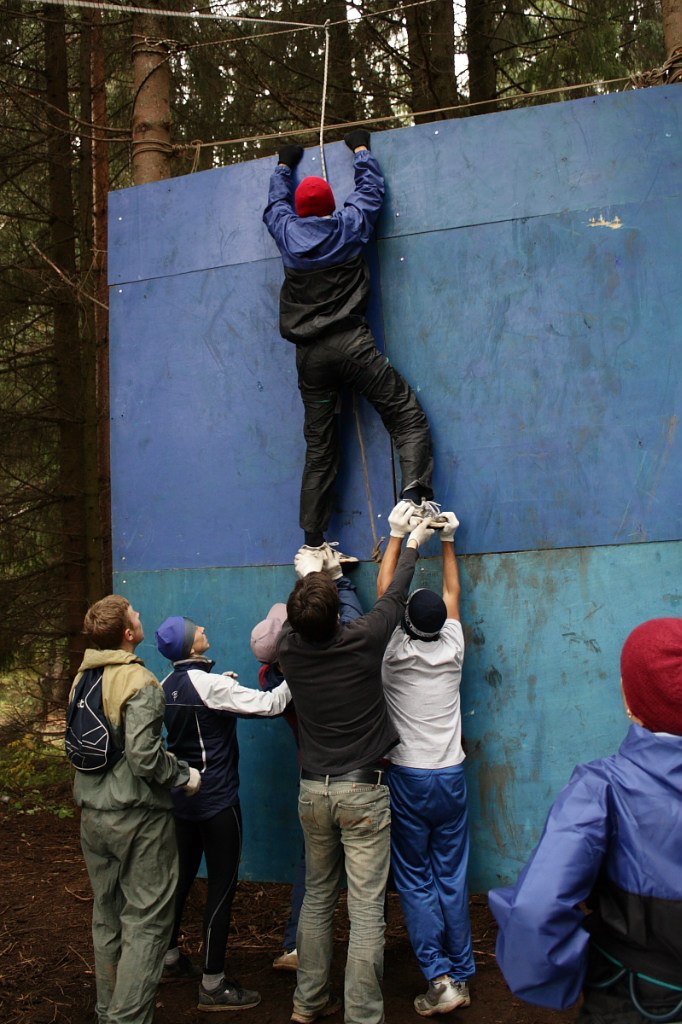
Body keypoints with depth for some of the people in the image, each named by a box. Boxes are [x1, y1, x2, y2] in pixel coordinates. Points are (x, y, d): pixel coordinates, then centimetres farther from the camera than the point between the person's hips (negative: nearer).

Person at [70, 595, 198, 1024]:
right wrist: (184, 776, -8)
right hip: (138, 818, -8)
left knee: (107, 916, 18)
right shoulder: (140, 684, -19)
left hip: (93, 814, 8)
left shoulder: (83, 678, 5)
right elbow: (145, 757, -25)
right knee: (145, 921, 1)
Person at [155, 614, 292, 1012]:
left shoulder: (168, 686, 4)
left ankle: (170, 955, 35)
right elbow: (269, 705, -22)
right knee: (222, 887, 0)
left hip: (182, 796, 8)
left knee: (182, 876, 20)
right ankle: (213, 986, 6)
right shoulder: (209, 684, -21)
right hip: (217, 800, -8)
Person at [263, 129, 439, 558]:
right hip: (351, 342, -3)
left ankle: (313, 539, 6)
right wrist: (362, 149, 39)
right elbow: (371, 187, 23)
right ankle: (416, 495, -25)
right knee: (408, 415, -3)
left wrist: (284, 166, 50)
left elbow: (276, 202, 32)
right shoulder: (350, 225, 4)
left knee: (320, 446, 7)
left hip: (309, 356, 3)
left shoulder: (287, 232, 9)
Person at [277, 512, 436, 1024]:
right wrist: (413, 543, 19)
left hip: (313, 790, 5)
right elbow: (394, 596, 3)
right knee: (366, 909, 0)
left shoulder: (291, 649, -5)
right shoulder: (362, 641, -14)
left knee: (317, 898, 18)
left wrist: (309, 573, 35)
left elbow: (299, 619, 18)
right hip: (363, 790, -4)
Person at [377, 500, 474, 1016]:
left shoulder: (395, 654, -10)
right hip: (450, 777, 3)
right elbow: (453, 594, 11)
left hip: (407, 778, -3)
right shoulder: (452, 651, -4)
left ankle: (439, 978, -3)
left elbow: (384, 591, 1)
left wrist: (397, 535, 6)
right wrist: (448, 541, 18)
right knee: (452, 878, 9)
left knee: (416, 881, 3)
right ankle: (462, 976, 15)